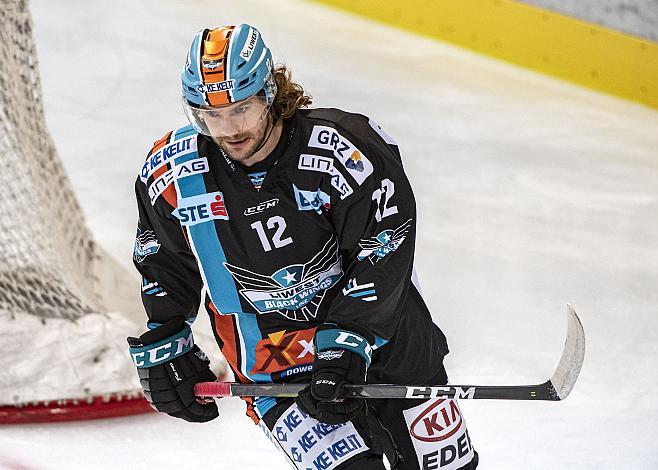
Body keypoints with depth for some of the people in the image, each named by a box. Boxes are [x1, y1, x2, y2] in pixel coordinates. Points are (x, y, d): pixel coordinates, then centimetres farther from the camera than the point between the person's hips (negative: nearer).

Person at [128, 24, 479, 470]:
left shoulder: (344, 147, -22)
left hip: (380, 336, 0)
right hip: (271, 364, 0)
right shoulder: (172, 174, -11)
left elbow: (380, 259, -20)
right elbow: (161, 264, 8)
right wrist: (162, 347, 8)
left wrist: (344, 346, -26)